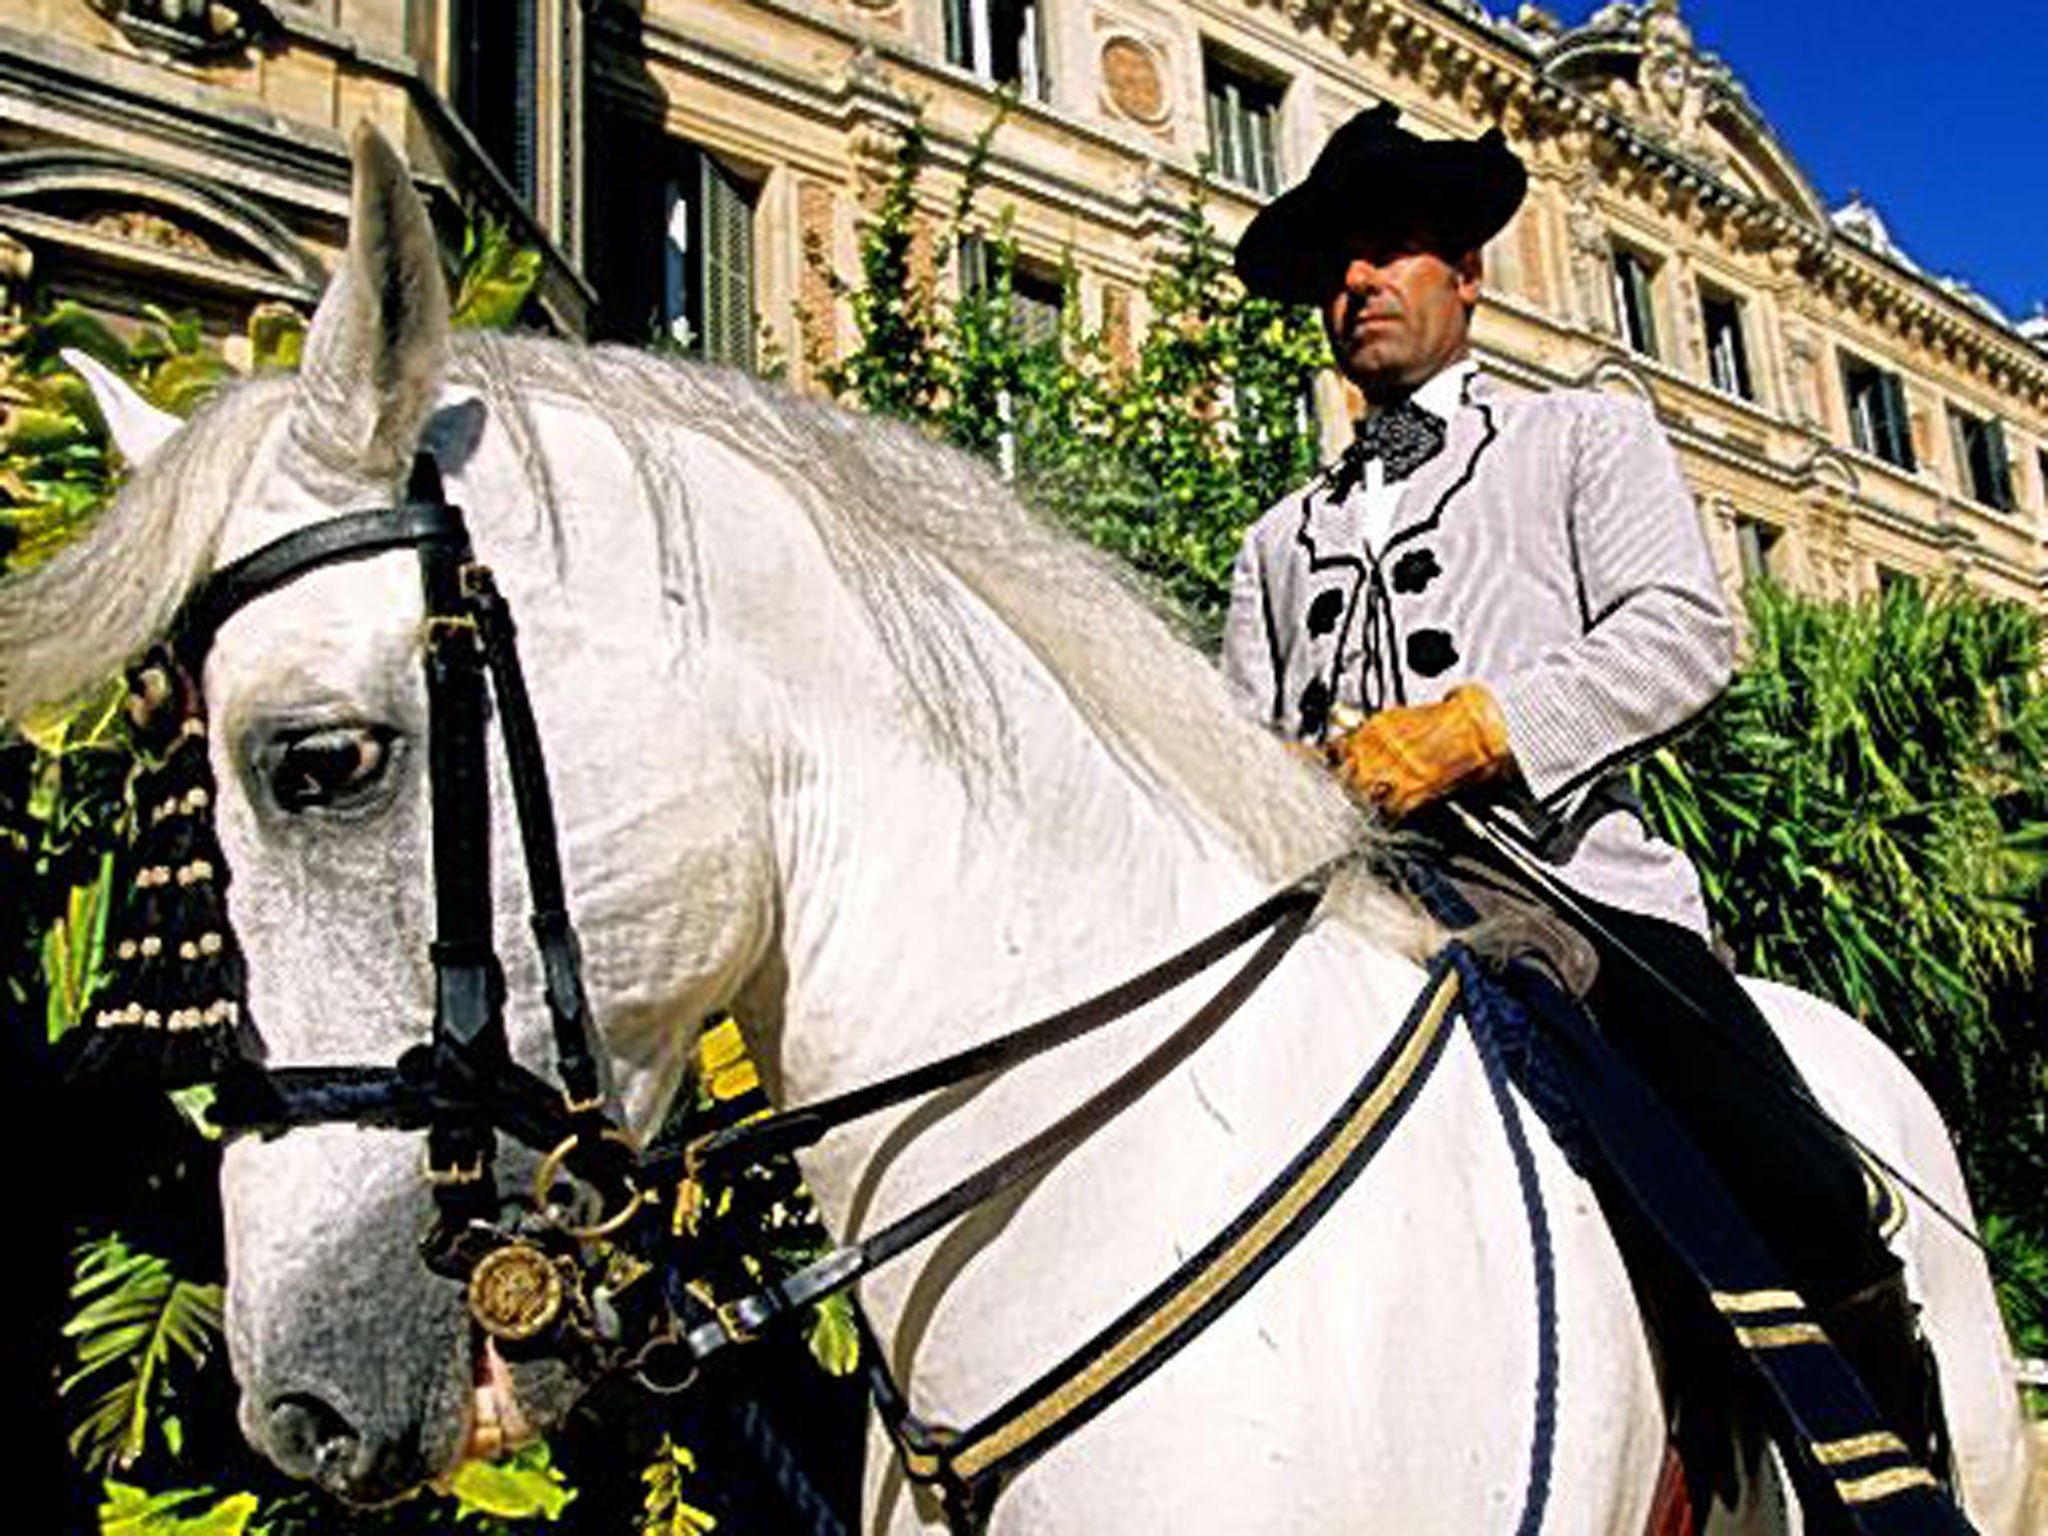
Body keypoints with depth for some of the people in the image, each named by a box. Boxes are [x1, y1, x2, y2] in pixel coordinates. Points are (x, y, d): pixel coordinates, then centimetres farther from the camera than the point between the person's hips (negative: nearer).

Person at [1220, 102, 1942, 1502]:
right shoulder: (1284, 538, 30)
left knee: (1809, 1223, -23)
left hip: (1568, 884, -2)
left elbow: (1684, 635, 2)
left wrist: (1470, 731, -14)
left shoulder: (1586, 437, 21)